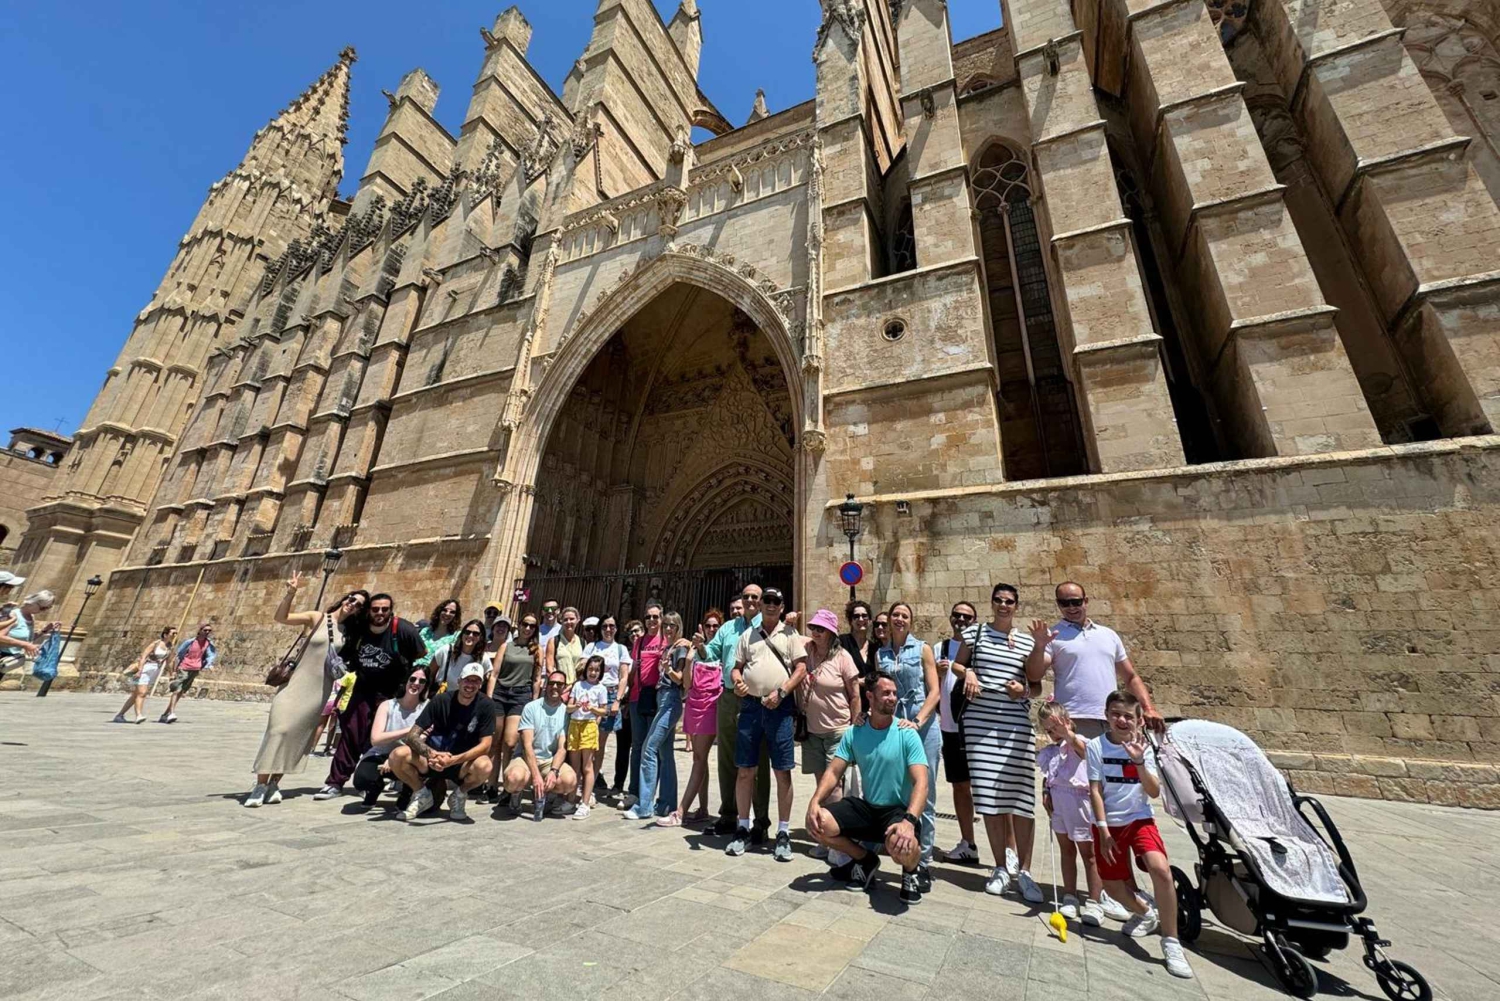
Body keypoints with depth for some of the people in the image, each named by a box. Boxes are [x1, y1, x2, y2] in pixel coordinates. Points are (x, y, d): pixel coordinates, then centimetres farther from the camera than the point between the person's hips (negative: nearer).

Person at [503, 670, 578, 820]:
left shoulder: (566, 712, -2)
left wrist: (553, 771, -26)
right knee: (515, 778, -36)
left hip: (551, 760, 2)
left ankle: (541, 795, 6)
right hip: (526, 758, -2)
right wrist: (536, 775, -26)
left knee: (571, 780, -28)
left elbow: (562, 748, -7)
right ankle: (516, 795, 3)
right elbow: (527, 745, -15)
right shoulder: (531, 708, -8)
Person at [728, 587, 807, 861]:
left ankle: (783, 833, 17)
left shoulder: (790, 634, 4)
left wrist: (781, 692, -14)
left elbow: (801, 668, -3)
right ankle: (743, 829, 24)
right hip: (750, 705, 3)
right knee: (745, 770, 8)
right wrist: (737, 681, -8)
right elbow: (737, 667, 14)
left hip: (780, 707, -2)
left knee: (782, 772, 4)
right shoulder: (747, 635, 13)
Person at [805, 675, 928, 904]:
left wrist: (910, 820, -37)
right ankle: (866, 860, 10)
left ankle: (910, 871, 4)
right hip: (866, 807, 4)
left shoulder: (907, 734, -12)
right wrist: (814, 801, -21)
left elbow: (921, 782, -20)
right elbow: (833, 772, -3)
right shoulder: (853, 733, -2)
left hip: (898, 810, -3)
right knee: (817, 824, -17)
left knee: (902, 847, -37)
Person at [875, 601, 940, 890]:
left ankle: (924, 862, 15)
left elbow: (934, 691, -3)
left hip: (923, 726, -2)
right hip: (891, 726, 2)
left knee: (924, 796, 4)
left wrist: (917, 721, -15)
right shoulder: (880, 653, 9)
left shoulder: (922, 649, 1)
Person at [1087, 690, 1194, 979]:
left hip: (1140, 819, 0)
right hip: (1109, 823, 0)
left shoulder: (1143, 746, -4)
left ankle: (1171, 942, -7)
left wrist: (1139, 762, -25)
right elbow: (1095, 791, -10)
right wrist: (1103, 830, -14)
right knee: (1111, 884, 6)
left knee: (1161, 869, -25)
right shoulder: (1096, 746, -11)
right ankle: (1145, 913, 39)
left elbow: (1155, 792, -12)